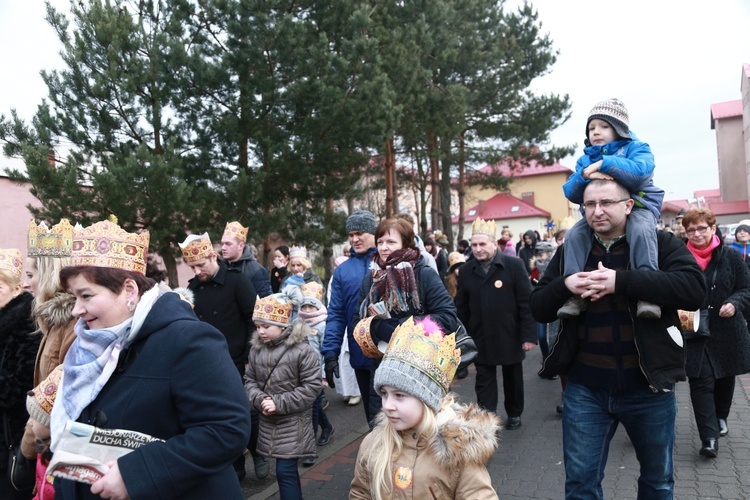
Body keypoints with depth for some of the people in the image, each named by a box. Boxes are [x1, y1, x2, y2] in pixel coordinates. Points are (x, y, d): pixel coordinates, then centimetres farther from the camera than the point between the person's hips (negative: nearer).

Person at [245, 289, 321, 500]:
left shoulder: (302, 350, -16)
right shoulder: (257, 349, 1)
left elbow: (311, 387, -16)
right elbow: (250, 380, 7)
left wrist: (279, 403, -19)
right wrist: (259, 400, -14)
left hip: (293, 423, -5)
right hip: (268, 422, 5)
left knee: (285, 471, -3)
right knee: (287, 470, 17)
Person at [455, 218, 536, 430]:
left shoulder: (514, 265, -10)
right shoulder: (466, 270, 0)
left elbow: (526, 303, -11)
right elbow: (462, 308, 4)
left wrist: (529, 335, -13)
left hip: (510, 337, -1)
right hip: (480, 339, 2)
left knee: (512, 378, 17)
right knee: (484, 381, 6)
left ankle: (514, 414, 38)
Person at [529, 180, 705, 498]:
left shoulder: (660, 244, -3)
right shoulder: (569, 251, 5)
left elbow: (694, 288, -20)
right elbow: (538, 309, 4)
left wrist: (620, 281, -27)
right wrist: (565, 285, -16)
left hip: (648, 386, -1)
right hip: (585, 388, 1)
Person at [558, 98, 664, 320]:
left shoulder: (636, 148, 2)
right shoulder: (586, 159, 13)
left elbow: (639, 171, -23)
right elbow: (571, 193, 0)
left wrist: (604, 163, -25)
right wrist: (584, 175, -21)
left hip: (637, 206, -4)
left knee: (641, 230, -35)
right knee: (574, 235, -21)